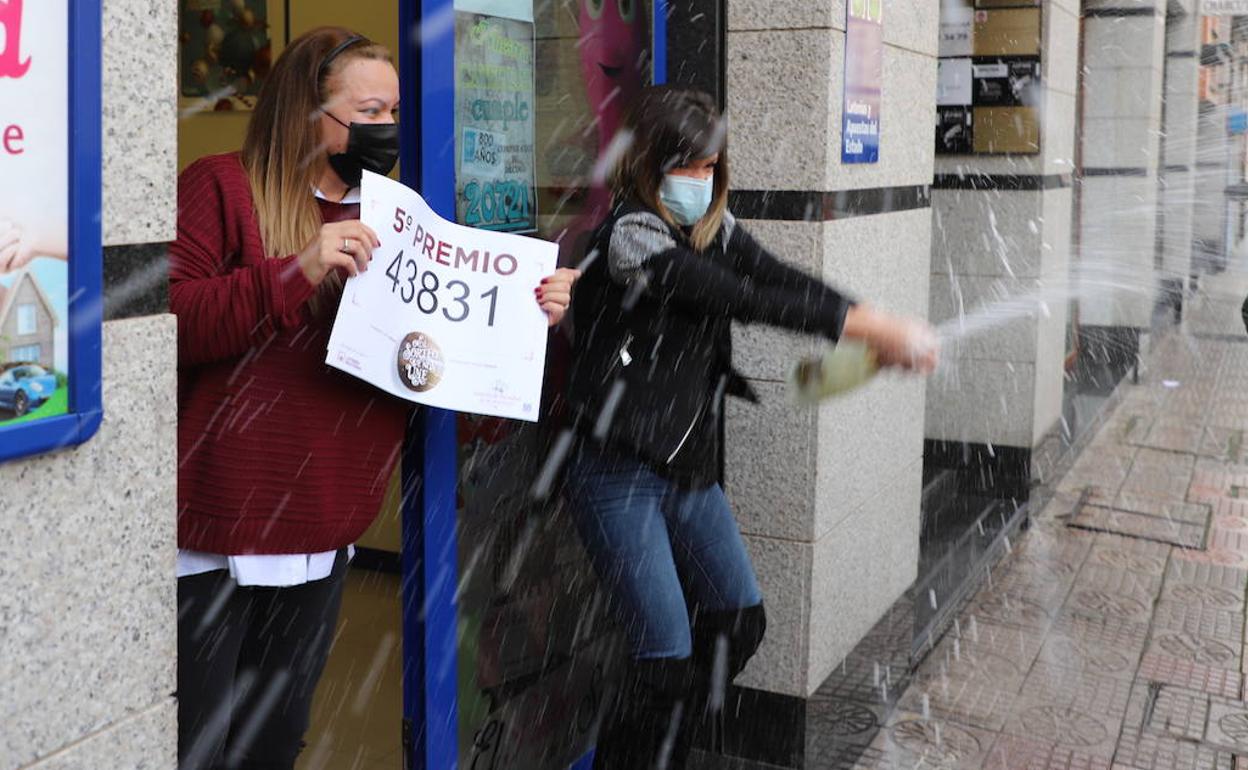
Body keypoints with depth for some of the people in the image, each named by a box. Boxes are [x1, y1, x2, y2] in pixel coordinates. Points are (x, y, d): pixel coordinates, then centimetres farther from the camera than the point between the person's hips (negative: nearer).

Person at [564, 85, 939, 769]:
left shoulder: (713, 226, 9)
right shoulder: (631, 233, -16)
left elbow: (783, 279, -4)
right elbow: (744, 300, -22)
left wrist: (881, 327, -20)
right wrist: (865, 327, -23)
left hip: (690, 468, 9)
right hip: (620, 476, -9)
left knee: (740, 621, 16)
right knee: (667, 657, -9)